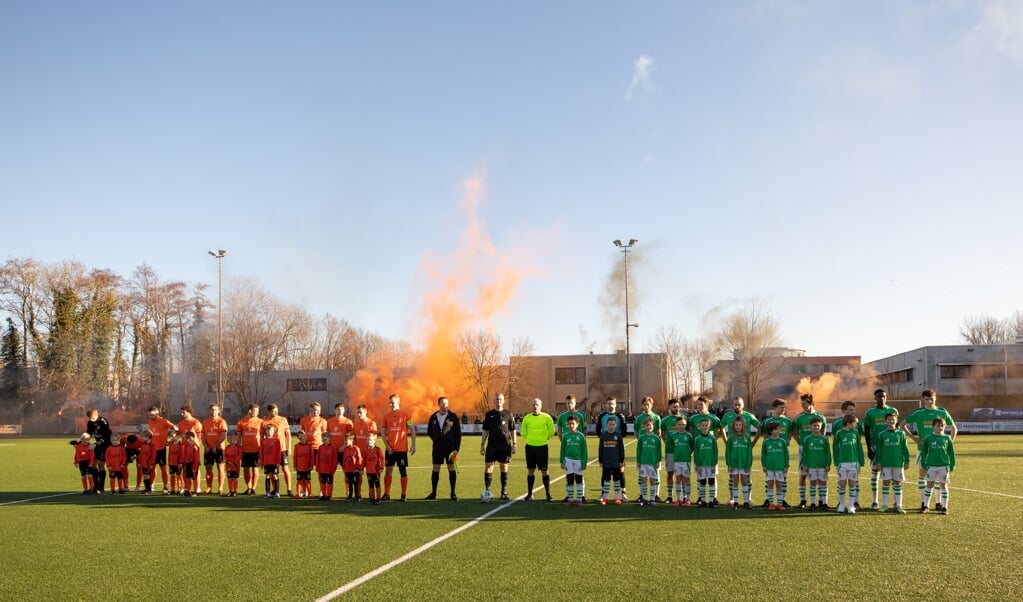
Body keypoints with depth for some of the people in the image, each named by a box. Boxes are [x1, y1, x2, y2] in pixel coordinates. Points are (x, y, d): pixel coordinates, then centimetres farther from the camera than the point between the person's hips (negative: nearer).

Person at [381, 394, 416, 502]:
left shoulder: (405, 415, -4)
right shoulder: (387, 416, 7)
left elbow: (412, 430, -2)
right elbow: (383, 432, 10)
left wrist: (413, 445, -7)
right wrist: (387, 446, -2)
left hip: (402, 448, -3)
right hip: (390, 449, 3)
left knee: (403, 471, 2)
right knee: (388, 470, 4)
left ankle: (404, 494, 8)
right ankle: (386, 494, 10)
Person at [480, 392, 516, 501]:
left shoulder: (508, 414, 4)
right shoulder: (489, 414, 7)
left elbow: (513, 430, 6)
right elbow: (485, 431, 10)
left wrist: (514, 444, -2)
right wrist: (482, 445, 5)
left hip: (505, 445, -1)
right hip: (492, 444, 1)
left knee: (504, 468, 4)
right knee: (488, 467, -4)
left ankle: (504, 492, 11)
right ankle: (487, 491, 3)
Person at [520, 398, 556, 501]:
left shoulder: (546, 417, -4)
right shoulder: (527, 417, 3)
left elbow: (551, 432, 5)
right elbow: (523, 432, 15)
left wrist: (544, 438, 8)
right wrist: (530, 439, 11)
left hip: (542, 447, -2)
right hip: (530, 446, 2)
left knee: (544, 471, -1)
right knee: (530, 471, 7)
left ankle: (548, 494, 6)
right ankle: (529, 494, 15)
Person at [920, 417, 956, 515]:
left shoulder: (947, 438, 3)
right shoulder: (928, 438, 2)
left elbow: (951, 453, 8)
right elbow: (924, 452, 6)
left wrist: (952, 465, 4)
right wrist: (924, 464, 2)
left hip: (944, 466, 0)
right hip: (931, 466, 0)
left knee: (943, 485, 5)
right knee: (929, 485, 3)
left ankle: (944, 507, 12)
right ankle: (926, 506, 10)